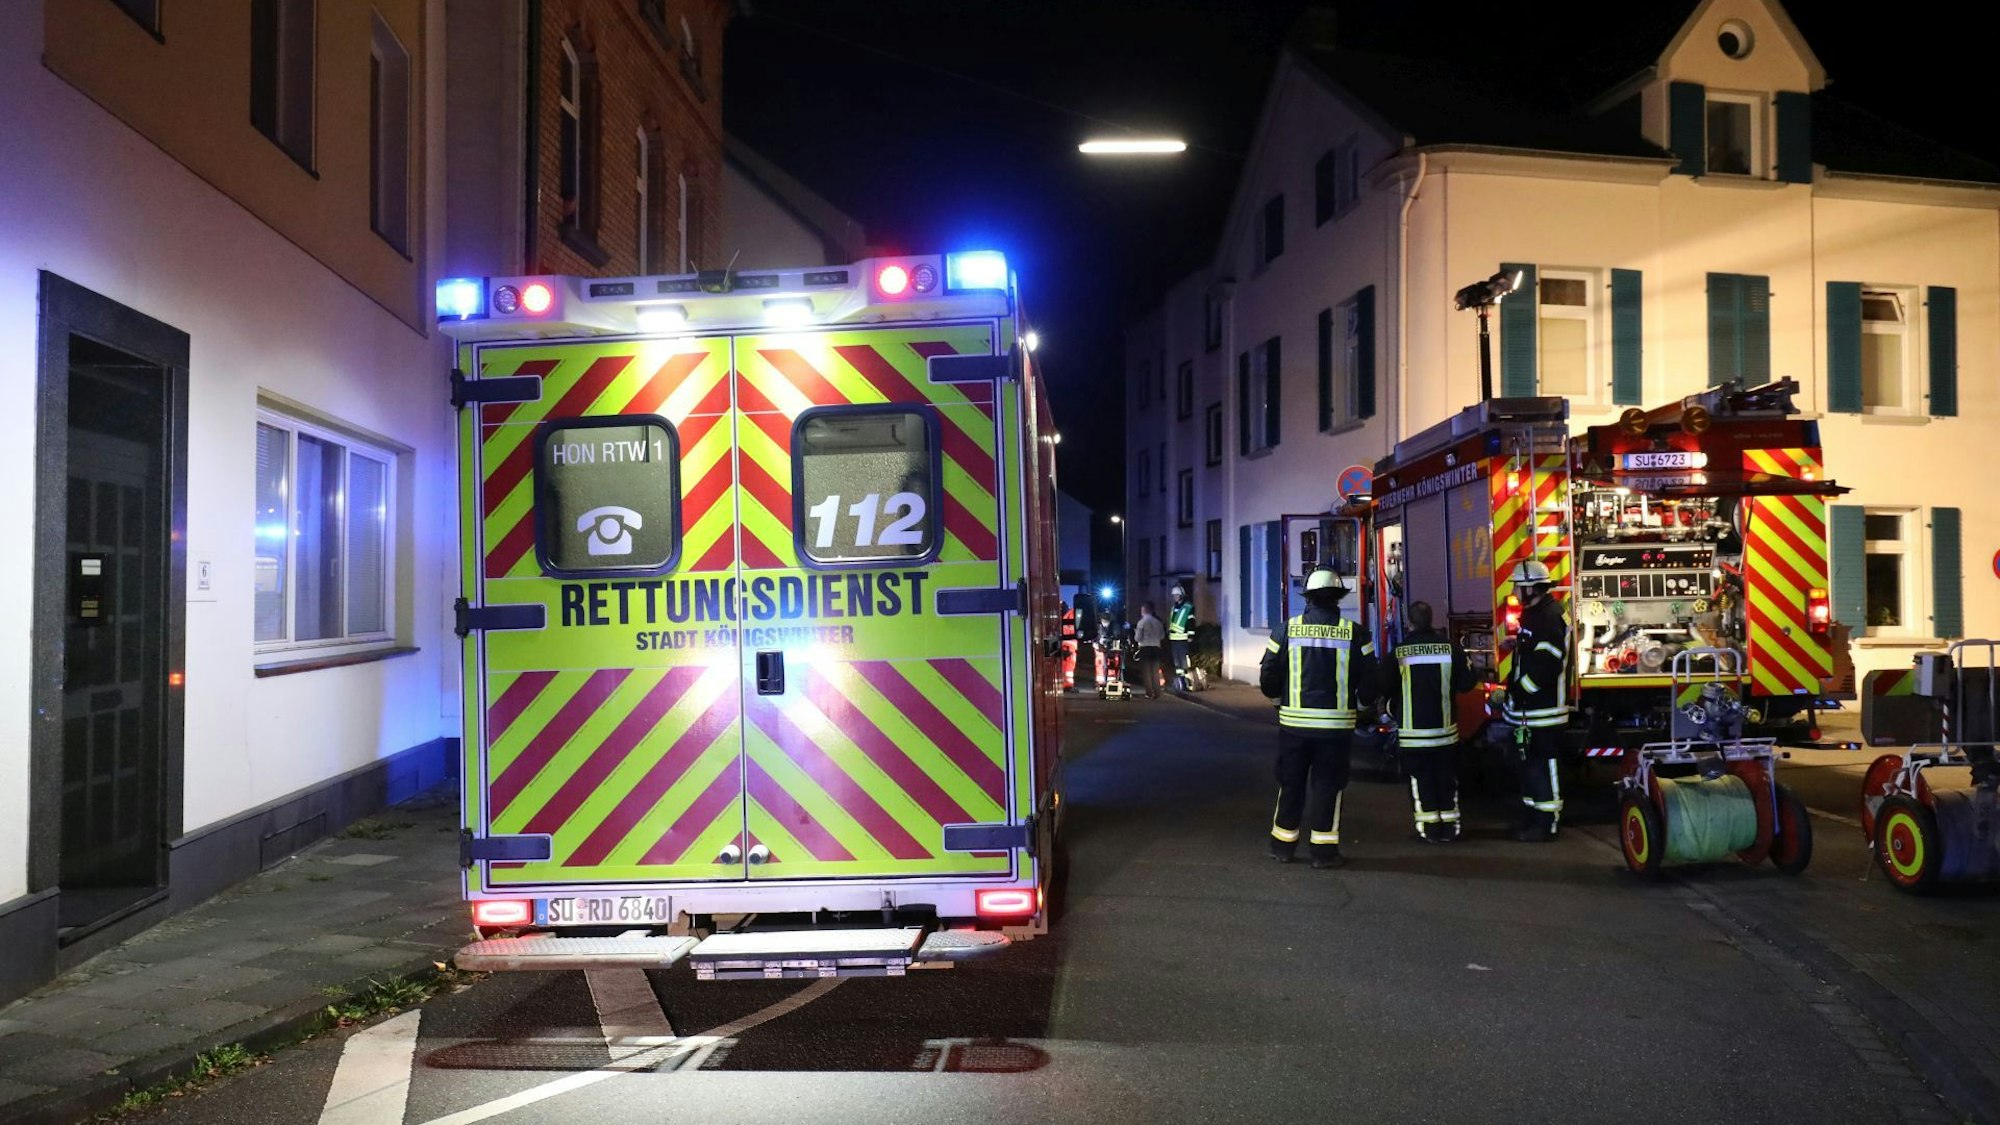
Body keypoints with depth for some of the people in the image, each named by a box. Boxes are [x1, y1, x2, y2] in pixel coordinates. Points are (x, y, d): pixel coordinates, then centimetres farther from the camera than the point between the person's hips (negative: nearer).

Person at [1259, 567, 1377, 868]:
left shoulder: (1286, 630, -3)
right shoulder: (1354, 634, -4)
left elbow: (1268, 680, -1)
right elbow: (1369, 683, -2)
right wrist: (1357, 702, 18)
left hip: (1294, 722, 1)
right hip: (1337, 724, -1)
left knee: (1291, 784, 13)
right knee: (1327, 786, 7)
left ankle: (1283, 845, 20)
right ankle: (1323, 850, 8)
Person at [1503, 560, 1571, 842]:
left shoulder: (1549, 618, -18)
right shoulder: (1535, 615, 15)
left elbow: (1545, 665, -25)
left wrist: (1518, 690, -19)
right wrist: (1517, 644, 14)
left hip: (1543, 710, -11)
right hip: (1528, 708, 11)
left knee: (1542, 765, -5)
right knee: (1527, 763, 17)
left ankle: (1546, 824, 1)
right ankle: (1531, 818, 27)